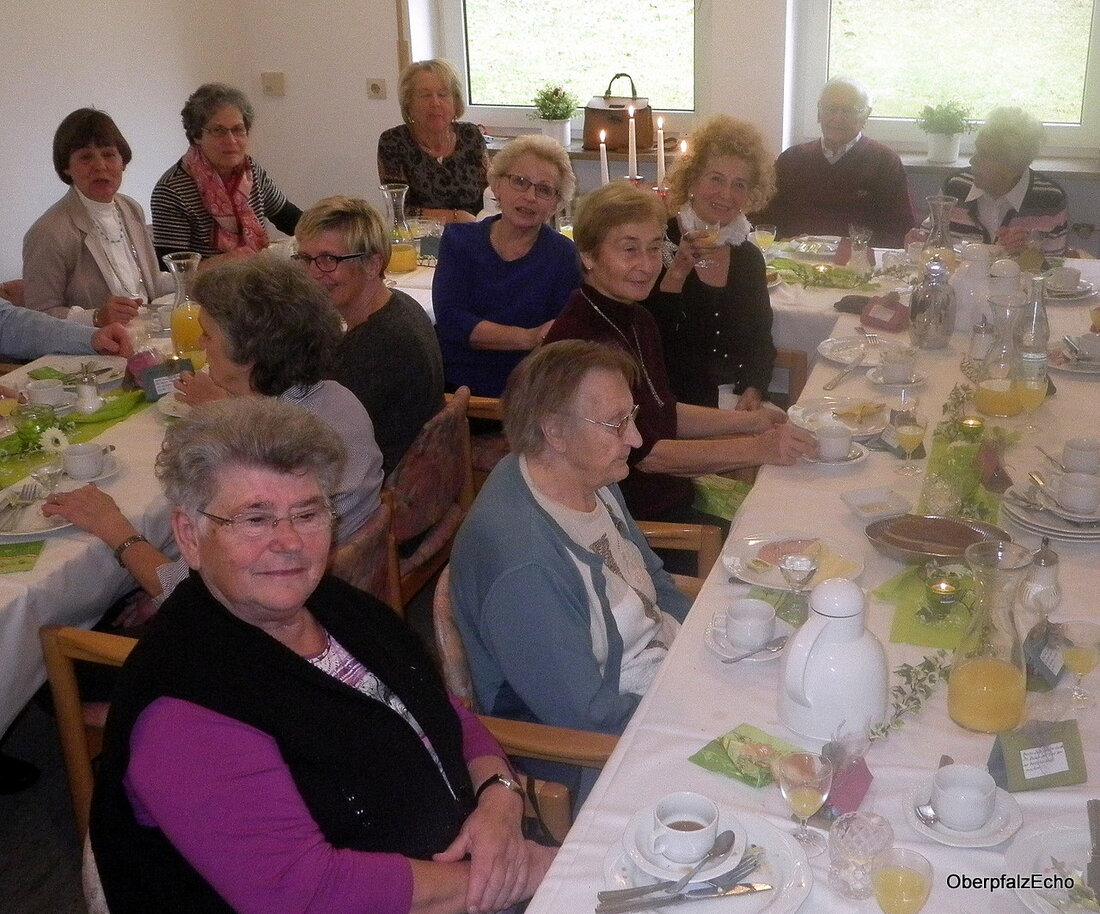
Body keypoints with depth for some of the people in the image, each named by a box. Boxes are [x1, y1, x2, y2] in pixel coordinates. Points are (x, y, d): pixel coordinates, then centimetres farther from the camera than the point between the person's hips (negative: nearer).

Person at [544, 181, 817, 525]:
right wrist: (756, 448, -22)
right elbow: (644, 454, -22)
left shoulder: (637, 321, 9)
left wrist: (749, 421, 5)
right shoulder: (577, 341, -24)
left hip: (674, 493, 9)